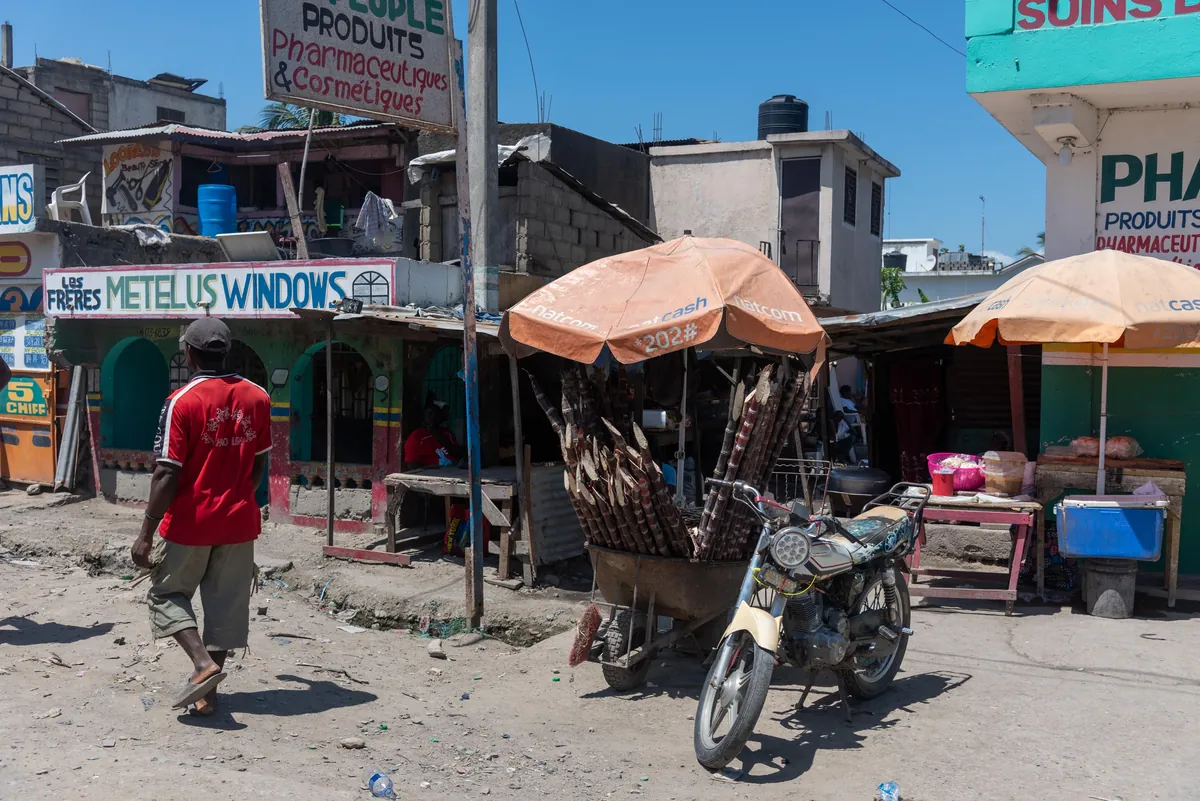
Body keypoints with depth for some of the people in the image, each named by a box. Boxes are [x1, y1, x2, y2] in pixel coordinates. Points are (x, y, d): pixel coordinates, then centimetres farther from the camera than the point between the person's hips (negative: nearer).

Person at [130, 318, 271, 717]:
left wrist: (146, 534, -10)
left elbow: (167, 475, -15)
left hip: (190, 522, -4)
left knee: (167, 594, 14)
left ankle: (203, 664, -5)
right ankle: (207, 693, 15)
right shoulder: (257, 397, 1)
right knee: (226, 604, 11)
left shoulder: (182, 402, -14)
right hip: (239, 521, 4)